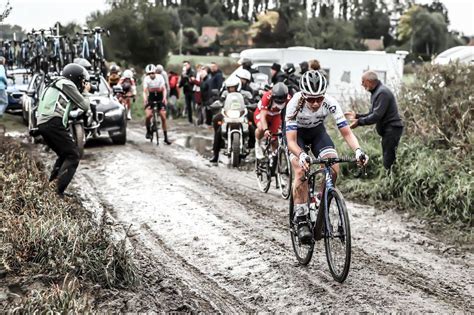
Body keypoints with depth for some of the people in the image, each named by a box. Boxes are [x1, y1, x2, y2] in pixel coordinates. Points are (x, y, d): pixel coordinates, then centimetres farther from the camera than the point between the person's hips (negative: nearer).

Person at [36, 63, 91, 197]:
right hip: (54, 124, -9)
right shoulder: (67, 84, -1)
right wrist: (86, 92, 19)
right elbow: (85, 106, 1)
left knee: (64, 156, 20)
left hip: (42, 124, 9)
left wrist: (82, 92, 25)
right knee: (73, 156, -5)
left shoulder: (56, 84, 27)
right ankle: (58, 190, -15)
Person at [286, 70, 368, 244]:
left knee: (334, 169, -18)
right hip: (297, 132, -2)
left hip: (317, 130, 3)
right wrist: (301, 155, -58)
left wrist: (357, 150, -46)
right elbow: (291, 140, -38)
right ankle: (301, 219, -16)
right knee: (301, 171, -25)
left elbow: (346, 132, -27)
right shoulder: (295, 104, -35)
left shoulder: (330, 103, -30)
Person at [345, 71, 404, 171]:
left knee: (388, 161, -11)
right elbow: (372, 114, 19)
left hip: (392, 129, -11)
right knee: (387, 160, 12)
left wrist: (359, 122, -19)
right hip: (387, 130, 11)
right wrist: (356, 116, 10)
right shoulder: (376, 92, 16)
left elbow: (377, 116, -24)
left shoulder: (382, 92, -17)